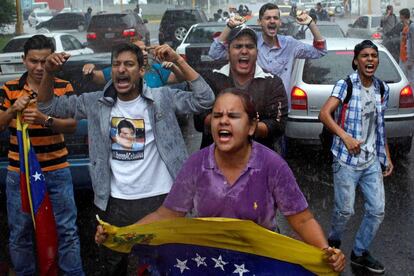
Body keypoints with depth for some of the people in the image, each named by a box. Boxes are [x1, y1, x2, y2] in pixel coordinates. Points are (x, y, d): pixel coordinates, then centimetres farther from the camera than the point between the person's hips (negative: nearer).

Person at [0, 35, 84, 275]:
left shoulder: (64, 87, 2)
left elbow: (72, 125, -7)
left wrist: (45, 120, -24)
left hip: (57, 172, -1)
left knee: (67, 230, 2)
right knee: (20, 233, 8)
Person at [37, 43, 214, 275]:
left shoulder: (162, 98, -7)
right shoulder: (97, 103, 0)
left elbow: (205, 100, -17)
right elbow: (49, 106, 7)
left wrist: (179, 61, -23)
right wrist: (49, 73, -11)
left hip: (159, 198, -2)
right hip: (115, 202, 3)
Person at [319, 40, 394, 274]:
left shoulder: (383, 89, 10)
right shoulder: (346, 85, -7)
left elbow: (380, 126, 17)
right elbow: (324, 114, -16)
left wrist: (387, 157, 15)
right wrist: (345, 137, -25)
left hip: (373, 160, 5)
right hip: (347, 159, -5)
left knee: (377, 210, 6)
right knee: (345, 210, 0)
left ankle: (360, 253, 25)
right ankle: (334, 242, 31)